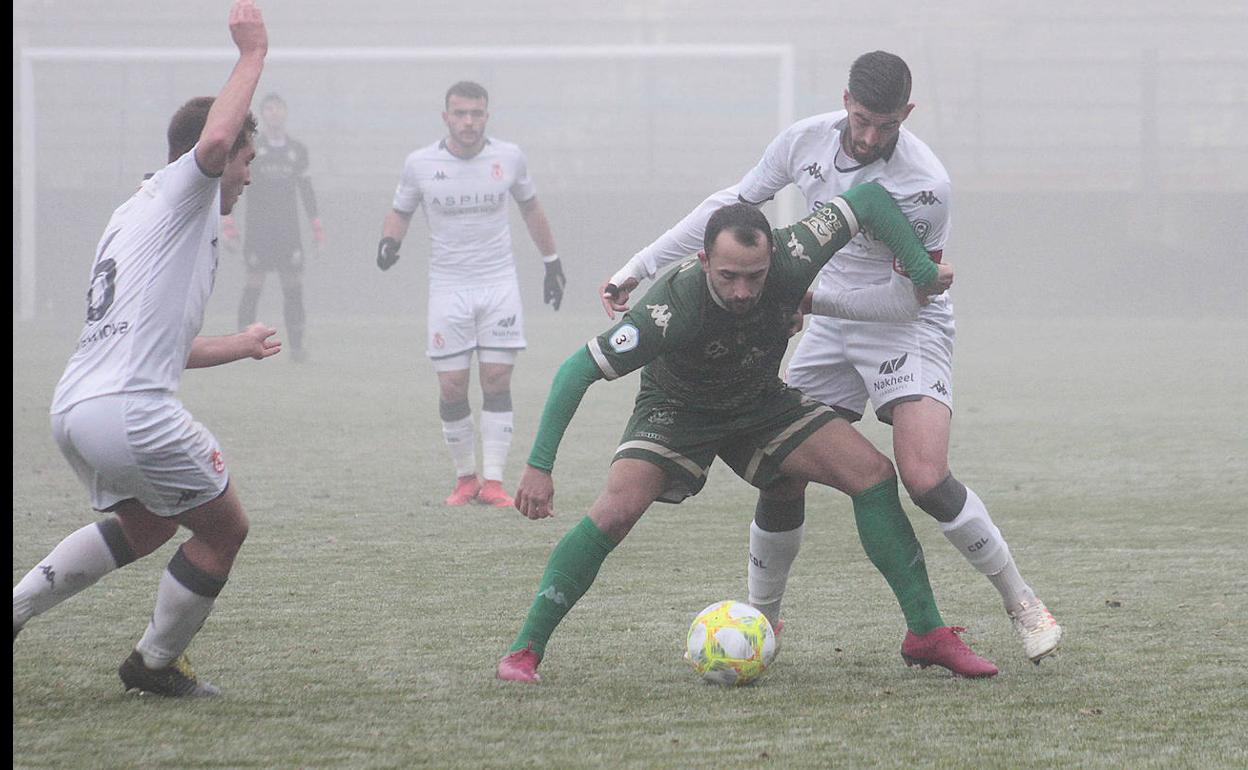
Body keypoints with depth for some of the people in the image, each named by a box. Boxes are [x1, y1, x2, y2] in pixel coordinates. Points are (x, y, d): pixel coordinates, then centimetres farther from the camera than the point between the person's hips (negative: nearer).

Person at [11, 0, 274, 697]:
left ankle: (16, 607, 21)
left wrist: (242, 346, 49)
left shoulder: (132, 218, 26)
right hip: (132, 413, -10)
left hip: (73, 407, 10)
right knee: (223, 528, 9)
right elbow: (213, 140, -27)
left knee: (147, 525, 30)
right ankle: (156, 663, 20)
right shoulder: (180, 196, -2)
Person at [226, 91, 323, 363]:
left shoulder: (297, 149, 12)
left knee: (294, 285, -4)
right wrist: (228, 223, -5)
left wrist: (316, 225, 15)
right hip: (257, 228, -2)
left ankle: (296, 344, -2)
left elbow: (306, 188, 19)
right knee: (254, 283, -6)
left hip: (288, 229, 2)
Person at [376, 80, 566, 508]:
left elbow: (530, 208, 17)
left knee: (497, 383, -7)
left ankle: (492, 481, -6)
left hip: (499, 284, 0)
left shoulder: (509, 158, 1)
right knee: (452, 388, -4)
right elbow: (400, 212, 11)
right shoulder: (420, 164, -2)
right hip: (448, 286, 0)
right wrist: (389, 241, -11)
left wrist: (552, 263, 22)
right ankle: (465, 477, 12)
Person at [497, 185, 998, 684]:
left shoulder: (789, 263, -30)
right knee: (617, 509, -27)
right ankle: (524, 650, -14)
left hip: (761, 402, 4)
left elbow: (870, 199, -16)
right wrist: (539, 466, -38)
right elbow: (577, 370, -33)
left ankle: (926, 633, 0)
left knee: (873, 472, -11)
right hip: (676, 412, -4)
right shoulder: (673, 308, -39)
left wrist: (923, 274, -19)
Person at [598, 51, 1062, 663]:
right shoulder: (806, 141, -9)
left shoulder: (926, 185, -25)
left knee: (926, 480, -22)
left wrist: (815, 297, -27)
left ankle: (1022, 605, -4)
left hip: (908, 330, -5)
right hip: (829, 332, 5)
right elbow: (729, 205, 3)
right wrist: (638, 269, 4)